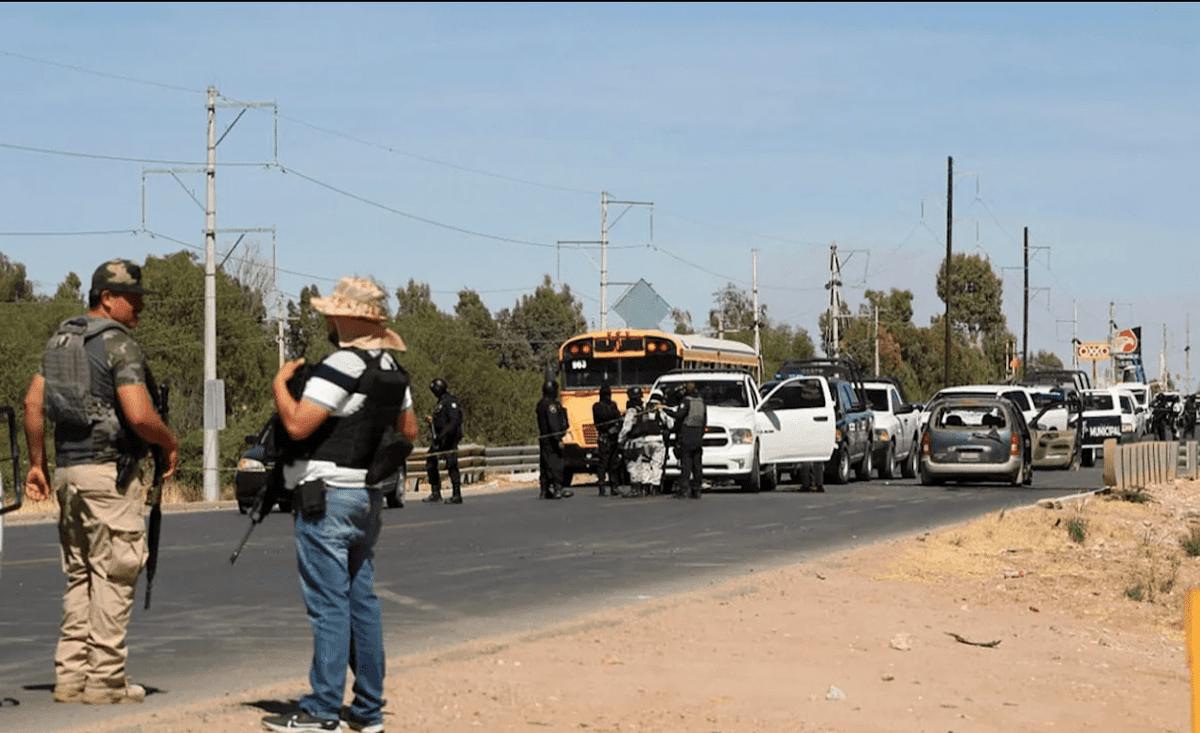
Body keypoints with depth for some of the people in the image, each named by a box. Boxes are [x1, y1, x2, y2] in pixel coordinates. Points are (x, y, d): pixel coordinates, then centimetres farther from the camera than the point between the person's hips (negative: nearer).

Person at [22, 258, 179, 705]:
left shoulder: (61, 340, 14)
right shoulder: (120, 345, -12)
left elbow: (34, 404, 13)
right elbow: (139, 416, -21)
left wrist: (37, 463, 18)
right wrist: (170, 444, -3)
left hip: (68, 470, 8)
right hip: (110, 471, -8)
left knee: (78, 576, 13)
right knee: (113, 576, -3)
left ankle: (71, 676, 13)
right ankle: (105, 680, -2)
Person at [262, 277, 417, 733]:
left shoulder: (342, 365, -18)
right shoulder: (391, 366, 11)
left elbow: (297, 424, -22)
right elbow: (409, 431, 21)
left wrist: (280, 382, -7)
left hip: (326, 494, -9)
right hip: (367, 495, 9)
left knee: (328, 604, -6)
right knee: (361, 599, 12)